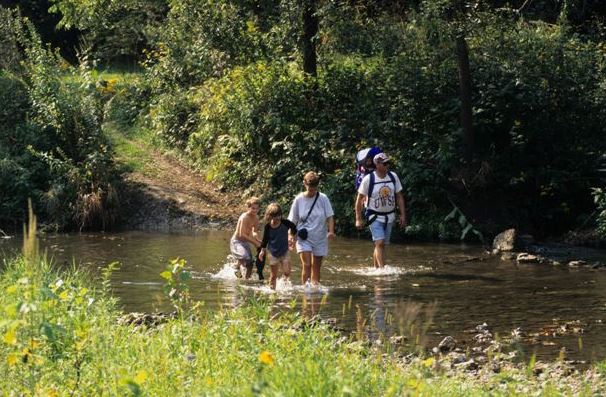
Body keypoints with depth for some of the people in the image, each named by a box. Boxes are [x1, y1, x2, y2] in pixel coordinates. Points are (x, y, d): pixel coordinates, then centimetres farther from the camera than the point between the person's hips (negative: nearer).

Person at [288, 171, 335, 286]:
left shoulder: (323, 198, -3)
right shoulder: (299, 199, -3)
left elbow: (329, 216, -2)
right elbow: (292, 221, 3)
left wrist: (331, 231, -17)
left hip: (320, 238, 1)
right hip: (304, 238, -1)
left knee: (316, 267, 9)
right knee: (306, 265, -15)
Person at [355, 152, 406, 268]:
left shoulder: (393, 177, 0)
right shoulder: (368, 179, -12)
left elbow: (399, 197, 8)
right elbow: (359, 199, -5)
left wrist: (403, 215, 3)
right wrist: (358, 219, -7)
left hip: (389, 216, 4)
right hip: (375, 216, -4)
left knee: (381, 244, 8)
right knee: (380, 243, -17)